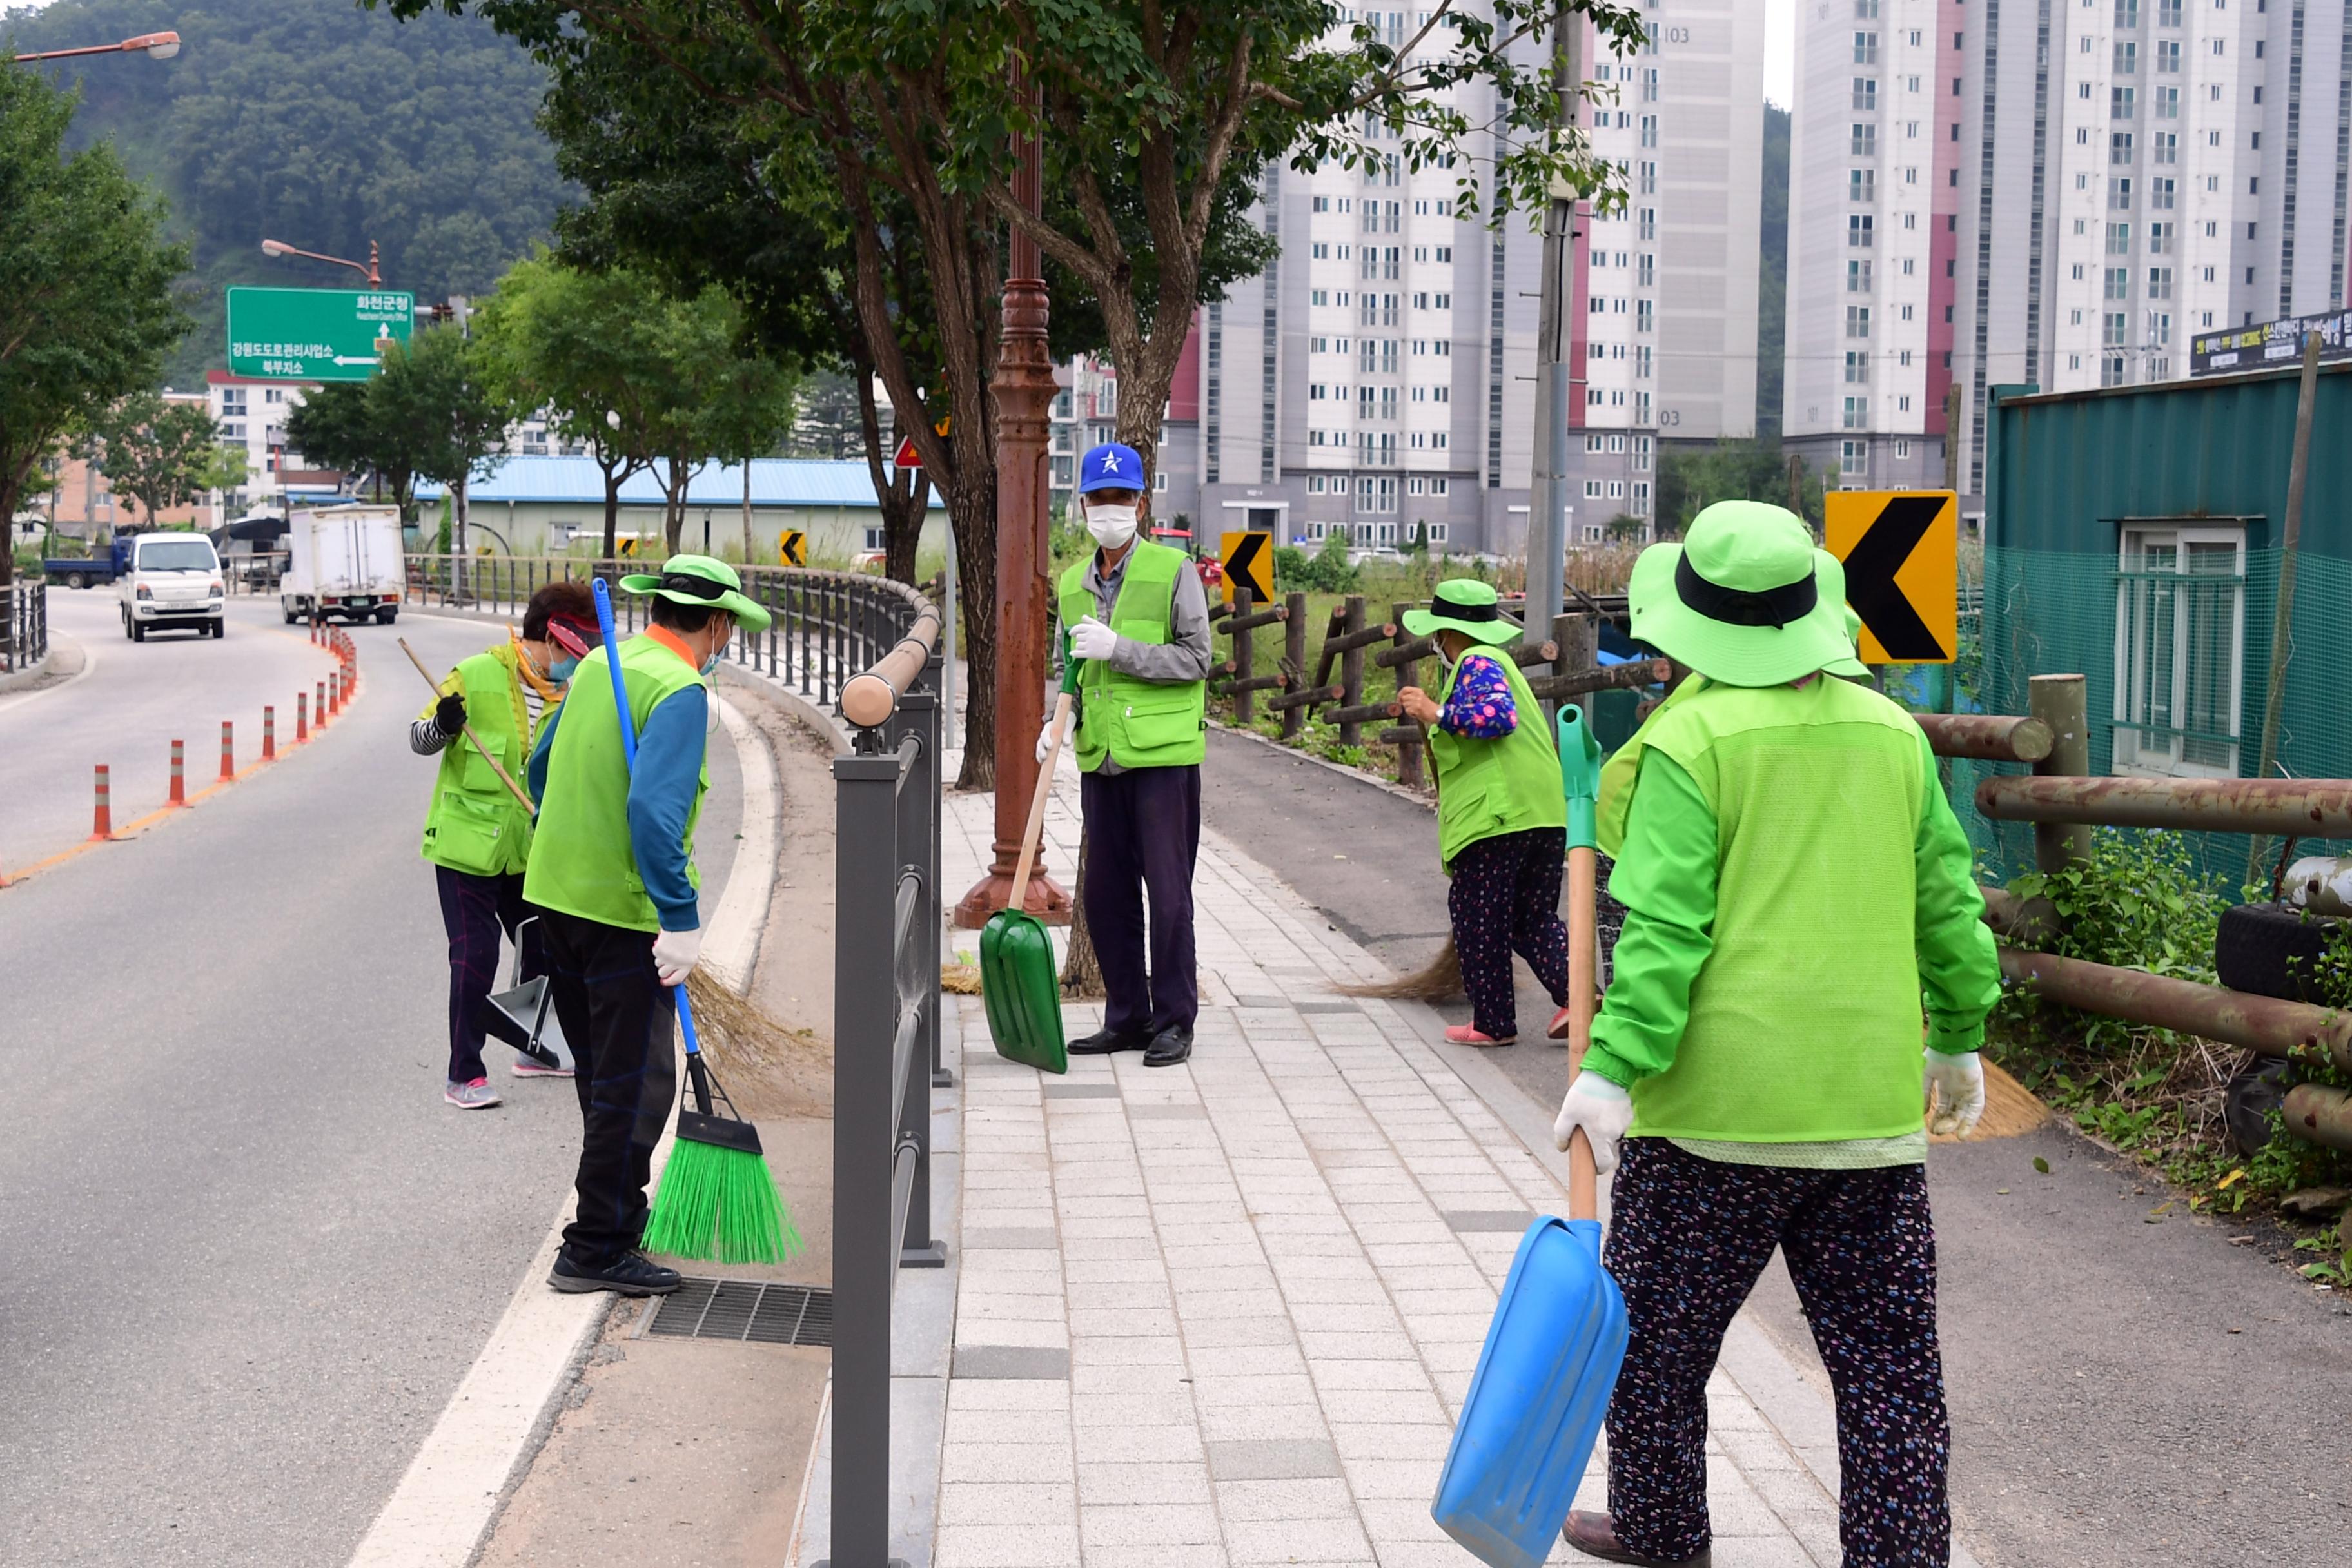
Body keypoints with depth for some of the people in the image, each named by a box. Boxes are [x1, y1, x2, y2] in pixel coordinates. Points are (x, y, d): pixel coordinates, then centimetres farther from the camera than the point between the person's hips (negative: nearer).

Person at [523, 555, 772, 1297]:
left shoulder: (598, 665, 11)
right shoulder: (680, 691, -16)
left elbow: (543, 768, 22)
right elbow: (654, 809, -27)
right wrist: (681, 920, -26)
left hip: (557, 893, 9)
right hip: (624, 909, -9)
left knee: (603, 1072, 21)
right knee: (638, 1082, -3)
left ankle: (616, 1211, 34)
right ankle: (597, 1250, 0)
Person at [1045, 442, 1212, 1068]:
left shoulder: (1174, 571, -3)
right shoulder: (1073, 583, 14)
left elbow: (1195, 659, -8)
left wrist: (1119, 649, -17)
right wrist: (1056, 723, 4)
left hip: (1165, 755, -6)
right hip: (1101, 759, 6)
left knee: (1166, 891, -4)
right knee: (1105, 893, 8)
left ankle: (1174, 1021, 5)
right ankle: (1126, 1017, 19)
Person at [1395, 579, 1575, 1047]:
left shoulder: (1477, 663, -7)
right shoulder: (1496, 661, 24)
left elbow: (1500, 715, -25)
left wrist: (1436, 714, -20)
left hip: (1495, 816, -9)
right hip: (1547, 814, 9)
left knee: (1479, 921, 3)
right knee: (1535, 917, 14)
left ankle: (1494, 1023, 9)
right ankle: (1573, 994, -5)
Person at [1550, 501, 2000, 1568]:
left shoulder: (1691, 740, -10)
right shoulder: (1893, 733, 6)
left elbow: (1667, 928, -17)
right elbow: (1948, 908, 12)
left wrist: (1611, 1070, -17)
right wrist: (1959, 1041, 24)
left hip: (1721, 1099, -4)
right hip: (1873, 1101, 5)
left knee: (1654, 1332, 15)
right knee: (1887, 1355, 10)